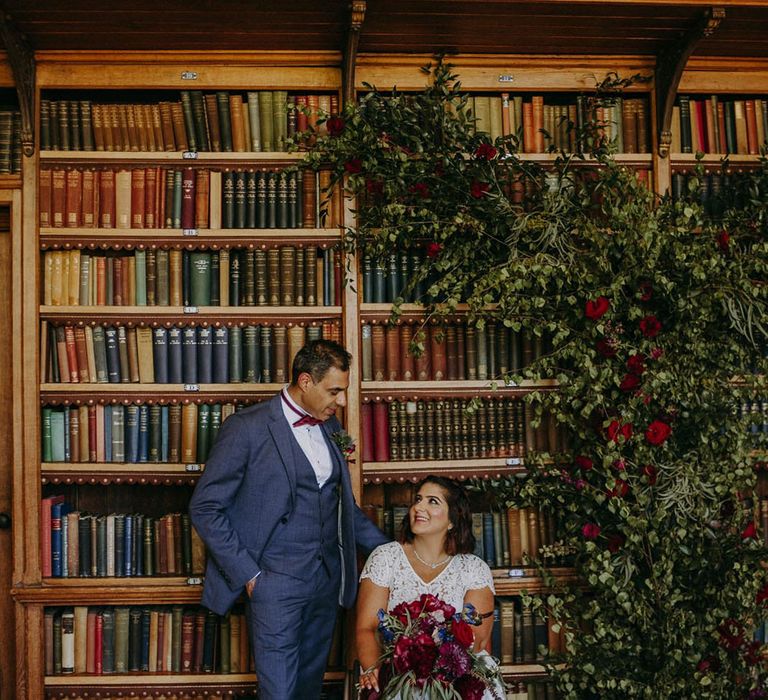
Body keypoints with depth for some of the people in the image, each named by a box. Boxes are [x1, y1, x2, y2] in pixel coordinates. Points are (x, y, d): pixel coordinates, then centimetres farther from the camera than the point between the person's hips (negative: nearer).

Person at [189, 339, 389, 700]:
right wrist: (248, 575, -13)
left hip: (328, 576, 6)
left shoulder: (330, 426, 9)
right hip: (276, 583, -6)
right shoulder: (246, 429, -12)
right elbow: (205, 508, -10)